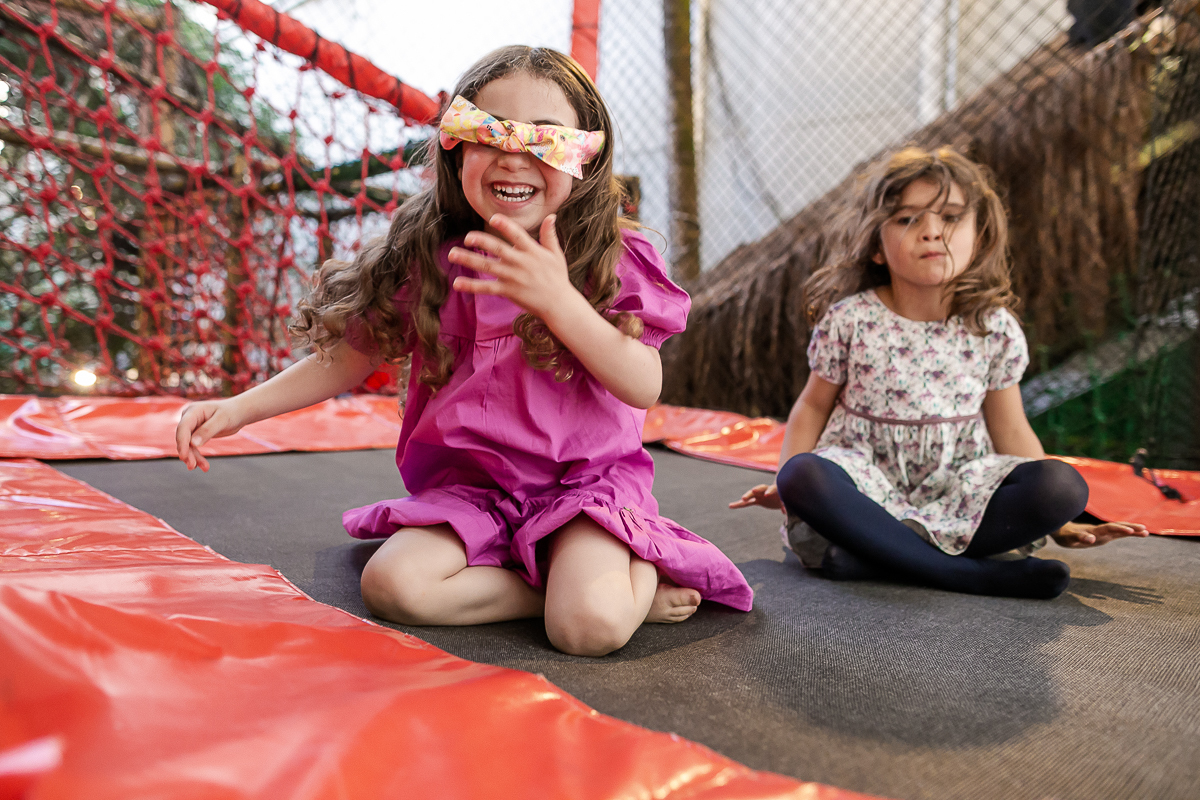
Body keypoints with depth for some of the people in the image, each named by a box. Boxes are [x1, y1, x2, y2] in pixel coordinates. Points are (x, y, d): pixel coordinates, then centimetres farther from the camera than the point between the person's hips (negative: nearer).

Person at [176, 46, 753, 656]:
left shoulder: (614, 260, -5)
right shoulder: (427, 263, 0)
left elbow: (643, 387, -15)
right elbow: (348, 357, 10)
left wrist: (558, 300, -28)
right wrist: (239, 408, 0)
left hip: (584, 481, -3)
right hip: (467, 485, 3)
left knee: (592, 624, -28)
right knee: (392, 585, -23)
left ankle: (640, 576, 6)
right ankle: (553, 585, -5)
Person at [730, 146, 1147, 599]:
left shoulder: (996, 328, -1)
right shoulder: (849, 319, -7)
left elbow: (1010, 430, 8)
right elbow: (814, 406, 4)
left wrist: (1059, 524, 6)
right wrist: (784, 488, -8)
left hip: (958, 485, 3)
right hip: (868, 481, -2)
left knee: (1064, 485, -24)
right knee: (802, 475, -35)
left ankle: (875, 552, -27)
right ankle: (971, 573, -32)